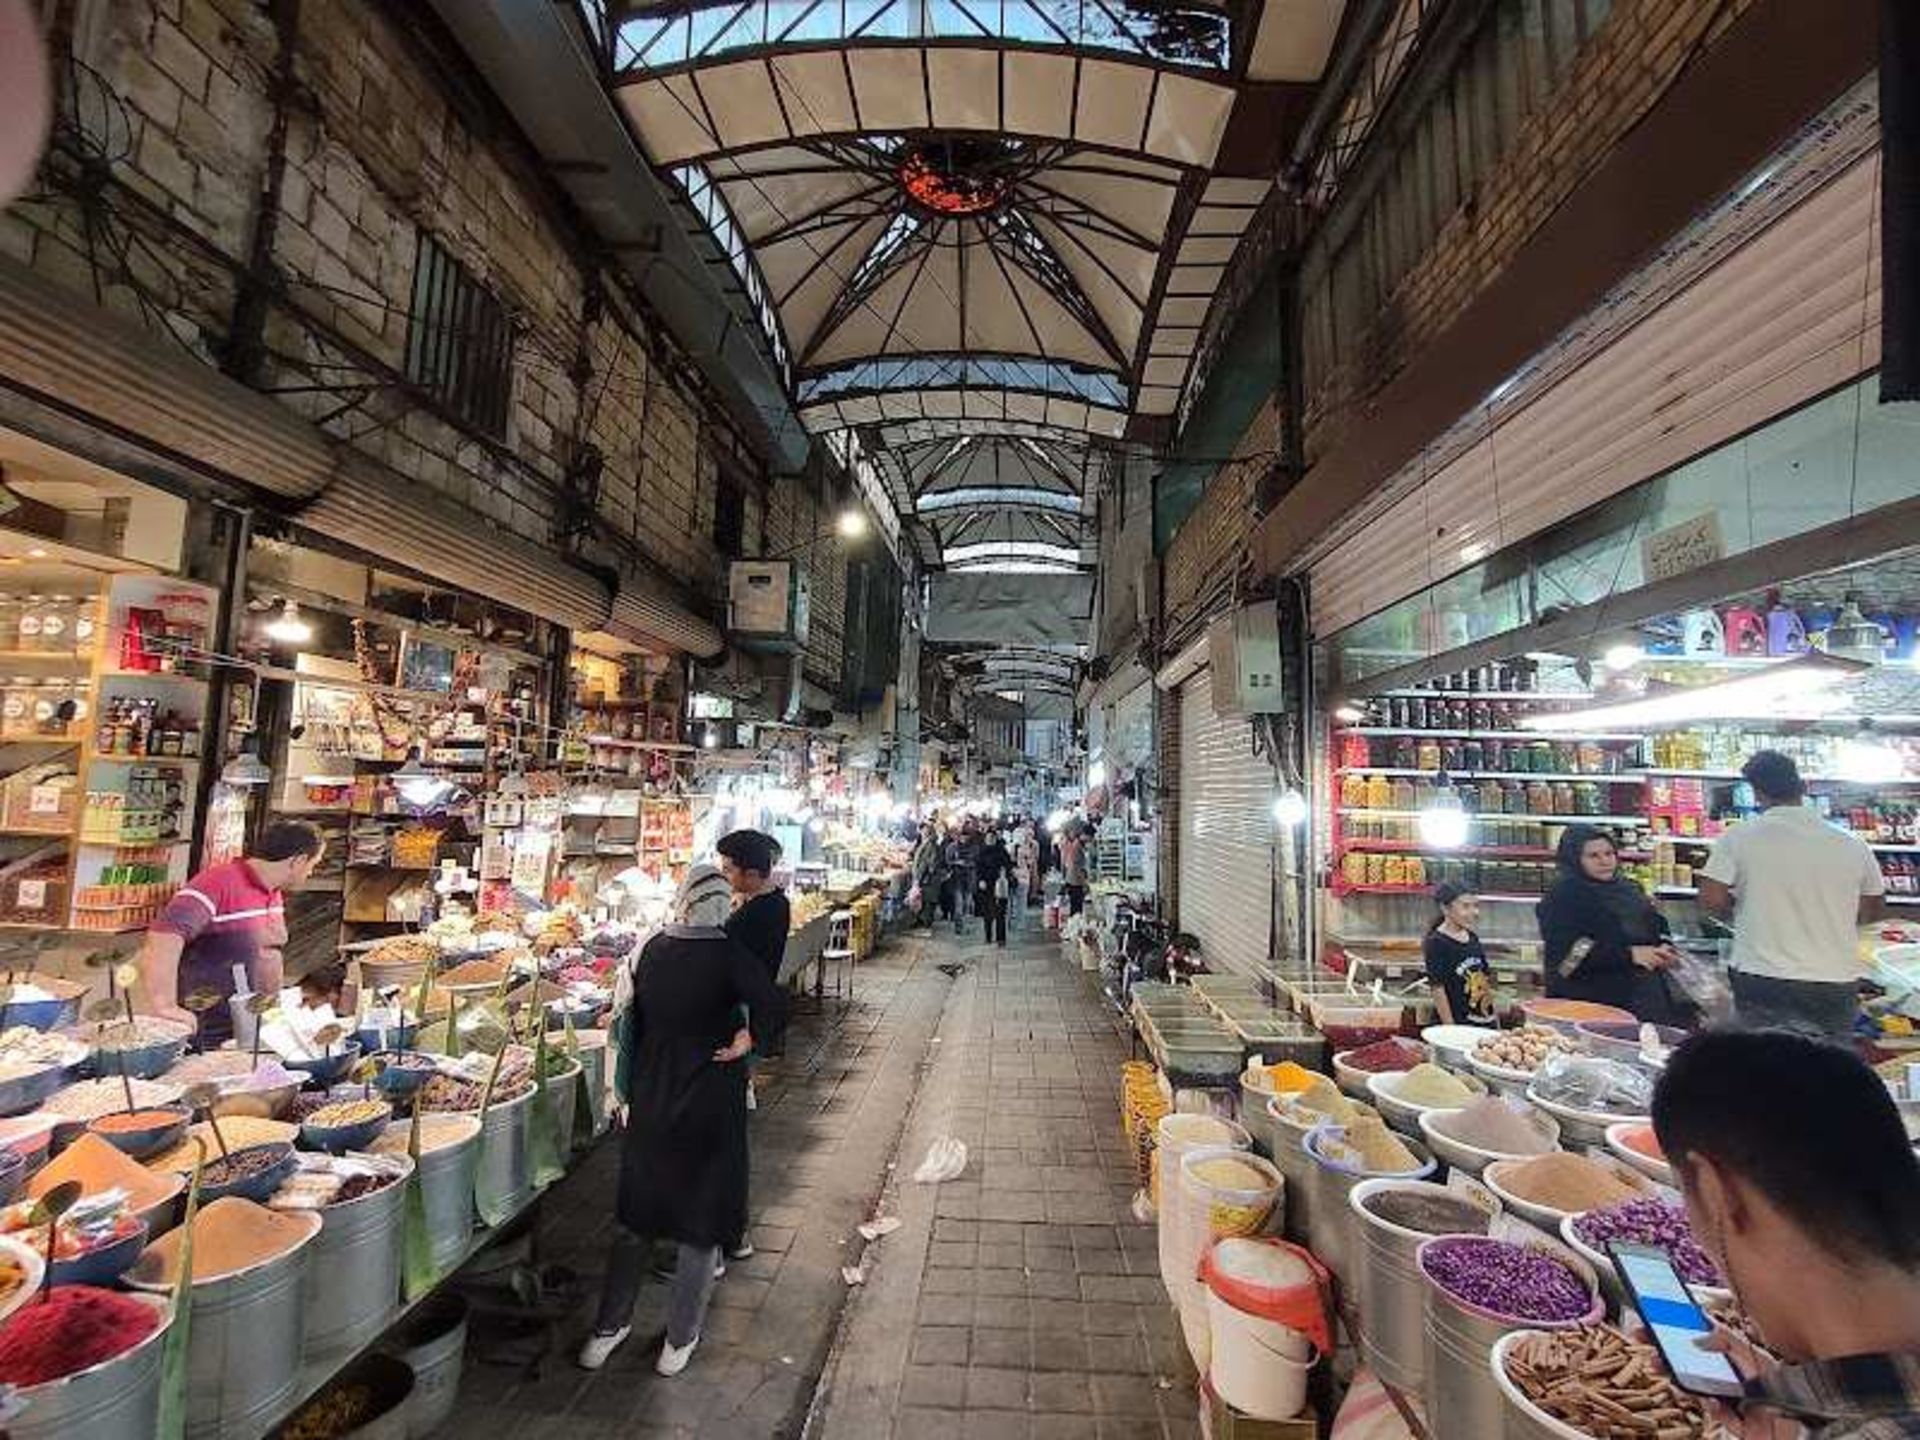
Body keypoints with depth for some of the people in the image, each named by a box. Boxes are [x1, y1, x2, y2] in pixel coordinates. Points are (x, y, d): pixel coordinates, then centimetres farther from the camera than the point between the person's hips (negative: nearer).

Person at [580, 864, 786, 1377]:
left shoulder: (652, 949, -6)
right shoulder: (729, 955, -18)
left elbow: (634, 1021, 2)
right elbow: (775, 1010, -31)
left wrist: (630, 1091, 13)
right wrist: (746, 1043, -12)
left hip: (650, 1100, 4)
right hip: (710, 1103, -4)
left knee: (635, 1216, 22)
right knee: (701, 1219, 15)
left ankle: (611, 1324, 38)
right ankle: (681, 1339, 28)